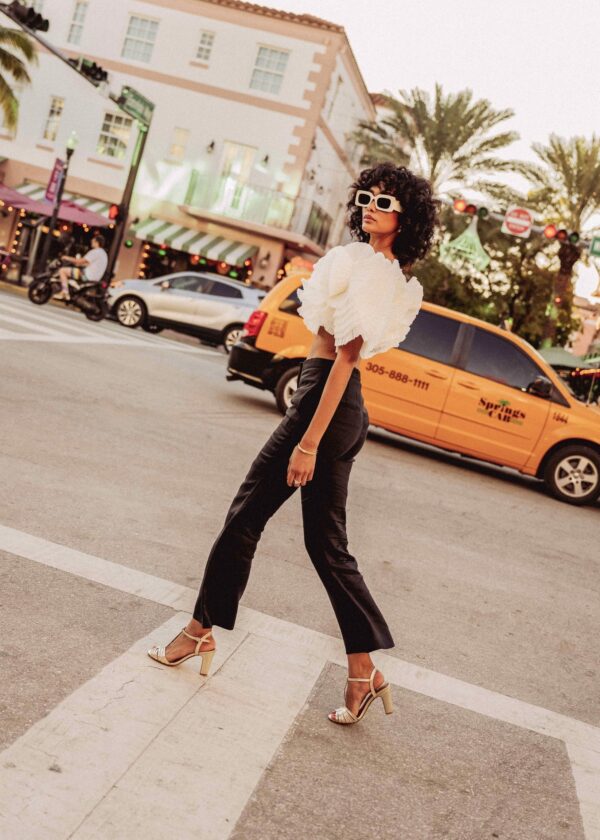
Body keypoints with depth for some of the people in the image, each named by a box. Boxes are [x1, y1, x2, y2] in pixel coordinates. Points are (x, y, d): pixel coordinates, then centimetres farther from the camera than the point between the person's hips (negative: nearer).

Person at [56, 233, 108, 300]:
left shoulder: (95, 252, -15)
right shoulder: (103, 253, 16)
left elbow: (80, 261, -15)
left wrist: (68, 258, -1)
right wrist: (80, 263, 17)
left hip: (88, 276, -11)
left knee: (62, 270, -10)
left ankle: (65, 292, -13)